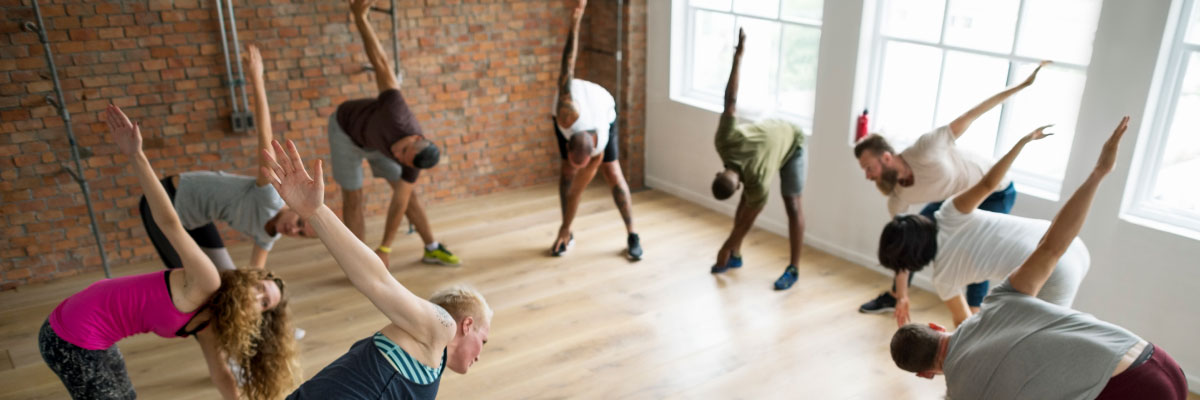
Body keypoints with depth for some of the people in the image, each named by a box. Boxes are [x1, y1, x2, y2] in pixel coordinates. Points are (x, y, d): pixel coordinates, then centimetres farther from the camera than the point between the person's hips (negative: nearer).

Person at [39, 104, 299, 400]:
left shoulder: (207, 322, 3)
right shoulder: (207, 284, -22)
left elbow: (221, 375, 12)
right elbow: (169, 222, -29)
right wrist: (136, 156, -36)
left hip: (91, 334, 9)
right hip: (71, 340, -9)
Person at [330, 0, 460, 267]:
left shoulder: (413, 161, -31)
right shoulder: (397, 112, -47)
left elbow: (399, 204, -23)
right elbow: (381, 63, -43)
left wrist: (385, 249, -21)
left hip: (375, 138, 3)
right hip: (346, 130, -3)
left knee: (408, 193, 2)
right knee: (353, 197, -6)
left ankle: (432, 249, 15)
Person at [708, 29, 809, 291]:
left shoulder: (758, 185, -41)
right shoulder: (724, 142, -36)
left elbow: (747, 220, -24)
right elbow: (731, 101, -29)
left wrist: (725, 249, -13)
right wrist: (738, 57, -20)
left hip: (791, 143, -6)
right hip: (767, 134, 6)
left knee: (792, 206, -8)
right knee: (745, 200, 5)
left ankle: (793, 269, 1)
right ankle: (736, 257, 15)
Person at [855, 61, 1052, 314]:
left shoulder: (925, 151, -39)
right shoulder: (897, 198, -18)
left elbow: (969, 117, -32)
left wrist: (1022, 85, -28)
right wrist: (902, 294, -8)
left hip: (995, 191, -6)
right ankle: (893, 296, 26)